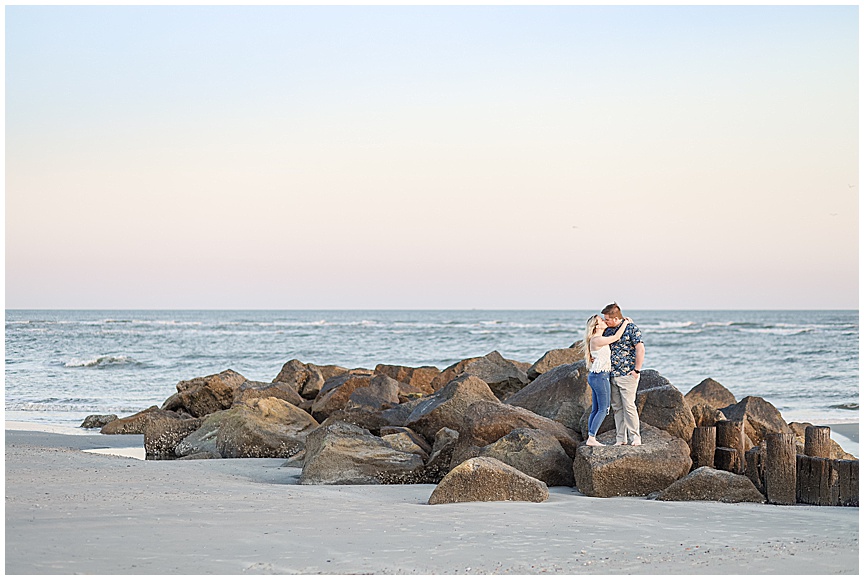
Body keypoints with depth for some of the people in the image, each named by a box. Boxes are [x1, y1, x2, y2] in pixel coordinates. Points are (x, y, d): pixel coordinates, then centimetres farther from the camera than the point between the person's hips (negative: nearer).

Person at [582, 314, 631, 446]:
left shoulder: (598, 339, 14)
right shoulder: (597, 340, -15)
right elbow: (616, 337, -14)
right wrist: (625, 322, -3)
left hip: (595, 376, 10)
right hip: (600, 376, -10)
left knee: (595, 409, 9)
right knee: (603, 409, -8)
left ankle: (591, 438, 9)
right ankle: (591, 438, -10)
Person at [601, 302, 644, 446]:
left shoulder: (631, 328, -8)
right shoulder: (607, 330, 12)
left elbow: (640, 349, -11)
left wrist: (637, 370, -13)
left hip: (627, 375, -7)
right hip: (612, 375, 7)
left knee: (629, 406, -10)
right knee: (617, 407, 7)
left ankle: (635, 437, -3)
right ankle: (620, 438, 12)